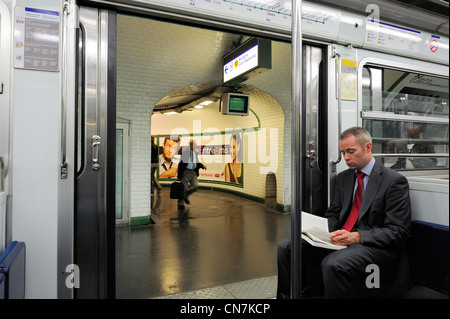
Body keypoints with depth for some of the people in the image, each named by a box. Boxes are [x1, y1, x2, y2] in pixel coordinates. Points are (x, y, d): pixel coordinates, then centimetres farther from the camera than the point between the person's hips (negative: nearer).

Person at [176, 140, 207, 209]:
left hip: (193, 172, 5)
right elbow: (181, 164, -10)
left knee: (195, 186, -6)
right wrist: (178, 176, -10)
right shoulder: (185, 153, -11)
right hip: (186, 172, -5)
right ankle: (180, 202, 20)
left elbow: (197, 163, 20)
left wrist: (202, 166, -1)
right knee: (184, 188, 1)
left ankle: (186, 196, 19)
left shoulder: (195, 153, 7)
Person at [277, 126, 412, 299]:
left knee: (333, 264, -37)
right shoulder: (343, 177, 15)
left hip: (374, 246, -6)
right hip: (342, 240, 6)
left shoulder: (395, 181, -6)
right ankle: (287, 295, 3)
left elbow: (398, 232, -10)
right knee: (286, 247, -11)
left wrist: (357, 236, -23)